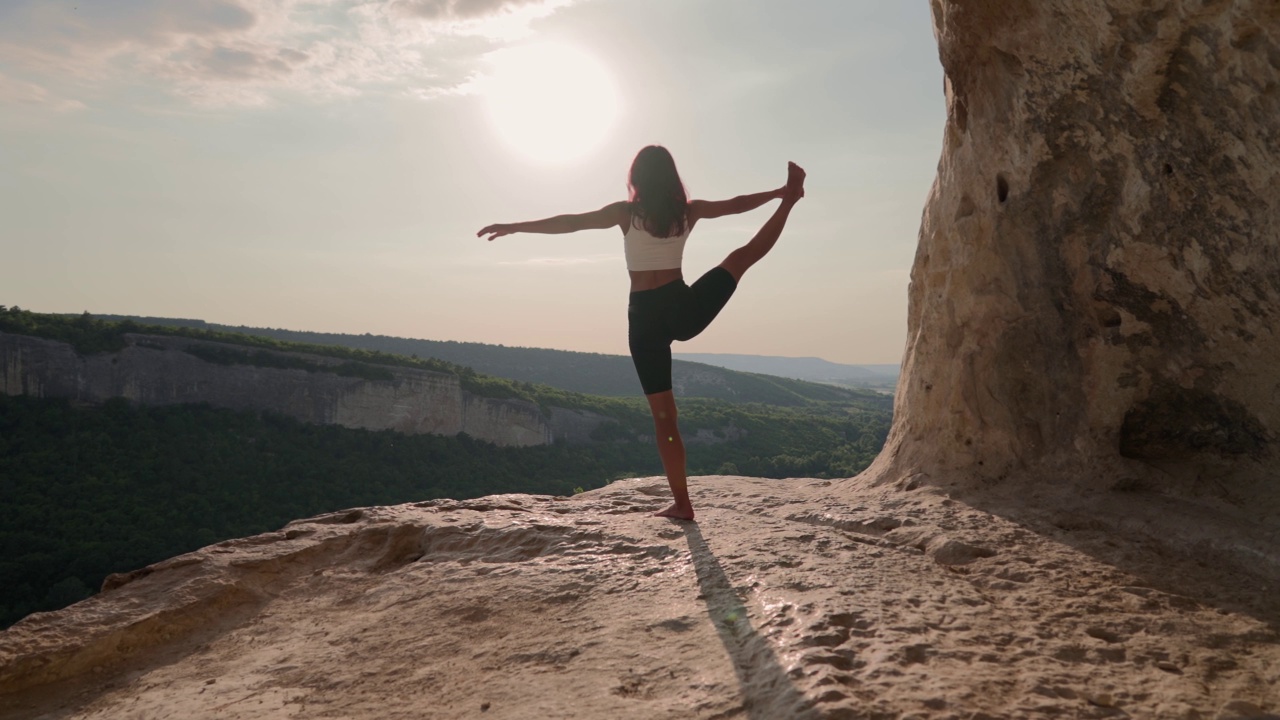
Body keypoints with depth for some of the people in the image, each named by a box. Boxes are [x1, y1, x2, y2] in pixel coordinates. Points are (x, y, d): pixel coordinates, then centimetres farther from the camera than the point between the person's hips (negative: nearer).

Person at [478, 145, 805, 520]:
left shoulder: (626, 212, -6)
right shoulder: (688, 210, 3)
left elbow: (569, 222, -6)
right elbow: (737, 204, 17)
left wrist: (513, 226, 1)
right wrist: (780, 193, 33)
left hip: (646, 317, -2)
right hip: (685, 308, 2)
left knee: (663, 413, 4)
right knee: (743, 256, 27)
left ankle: (682, 502, 7)